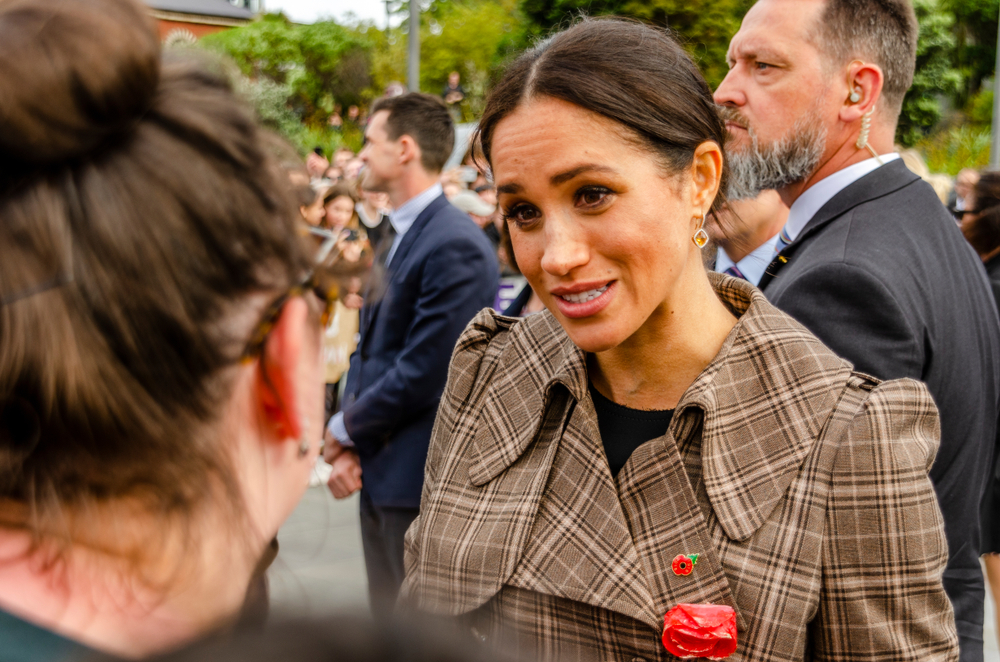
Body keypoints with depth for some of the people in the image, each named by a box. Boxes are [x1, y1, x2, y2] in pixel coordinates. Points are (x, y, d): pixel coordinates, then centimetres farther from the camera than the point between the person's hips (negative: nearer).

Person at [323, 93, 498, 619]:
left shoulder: (456, 246, -18)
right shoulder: (398, 239, 14)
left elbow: (424, 371, -21)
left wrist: (347, 429, -7)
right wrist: (346, 448, 3)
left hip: (420, 480, -9)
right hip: (381, 475, 9)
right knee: (389, 620, 18)